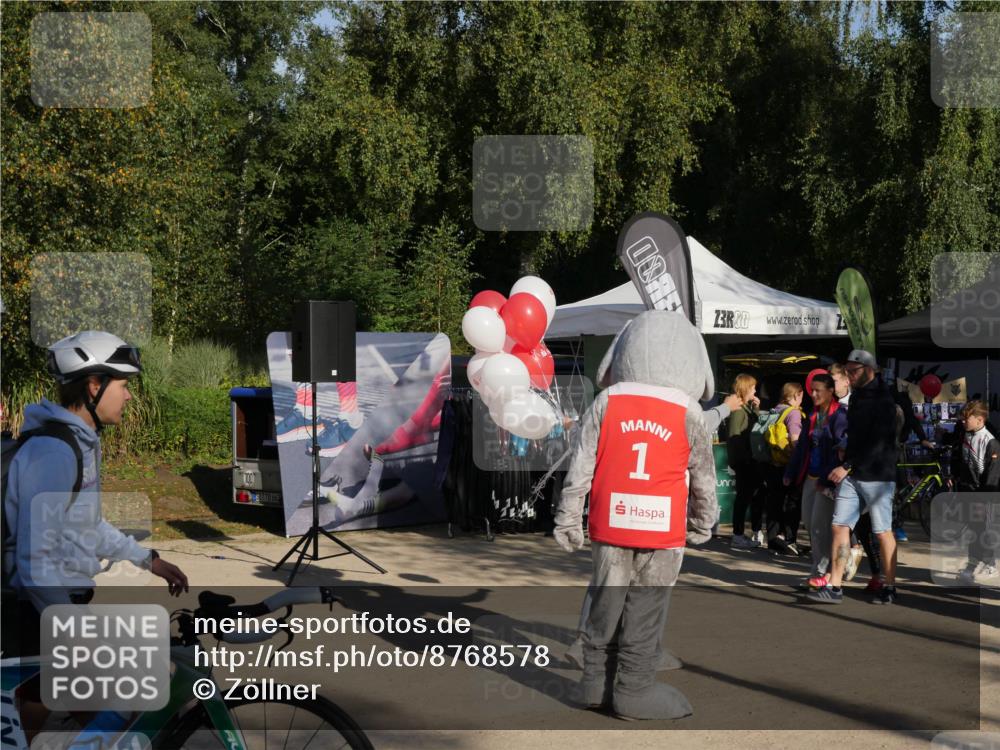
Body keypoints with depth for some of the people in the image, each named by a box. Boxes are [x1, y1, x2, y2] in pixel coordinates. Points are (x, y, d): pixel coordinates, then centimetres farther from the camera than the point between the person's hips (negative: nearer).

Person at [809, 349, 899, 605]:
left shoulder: (882, 399, -12)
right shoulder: (856, 397, 15)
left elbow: (878, 443, -19)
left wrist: (848, 466, -19)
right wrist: (846, 466, 16)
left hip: (877, 475, -8)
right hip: (851, 475, 8)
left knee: (882, 532, 0)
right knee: (840, 526, 0)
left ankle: (889, 588, 10)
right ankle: (834, 588, 0)